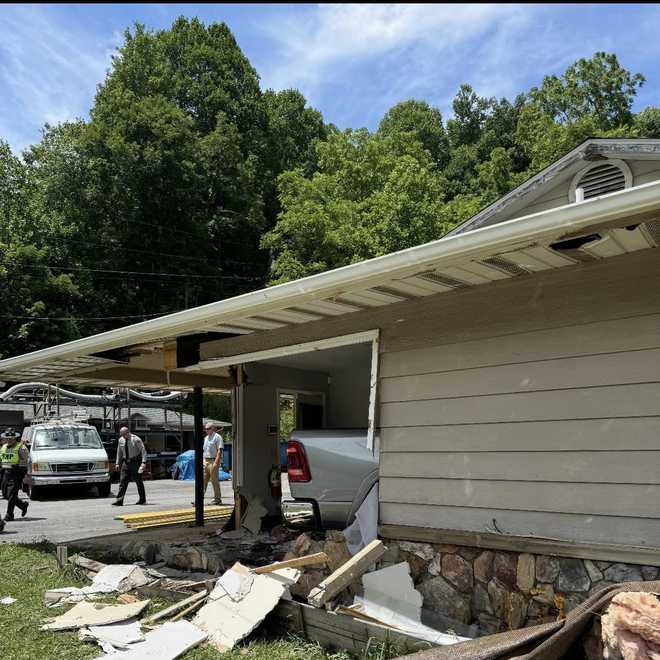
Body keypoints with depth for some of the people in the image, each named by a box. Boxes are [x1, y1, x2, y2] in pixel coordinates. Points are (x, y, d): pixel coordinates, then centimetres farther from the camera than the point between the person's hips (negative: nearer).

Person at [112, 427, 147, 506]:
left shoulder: (136, 439, -11)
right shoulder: (121, 440, 6)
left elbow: (143, 451, -14)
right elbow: (119, 452, 17)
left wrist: (143, 462, -23)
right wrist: (118, 463, 12)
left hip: (135, 462, -5)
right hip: (125, 462, 5)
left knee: (139, 481, 2)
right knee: (122, 481, -3)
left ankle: (142, 500, 13)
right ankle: (119, 500, -4)